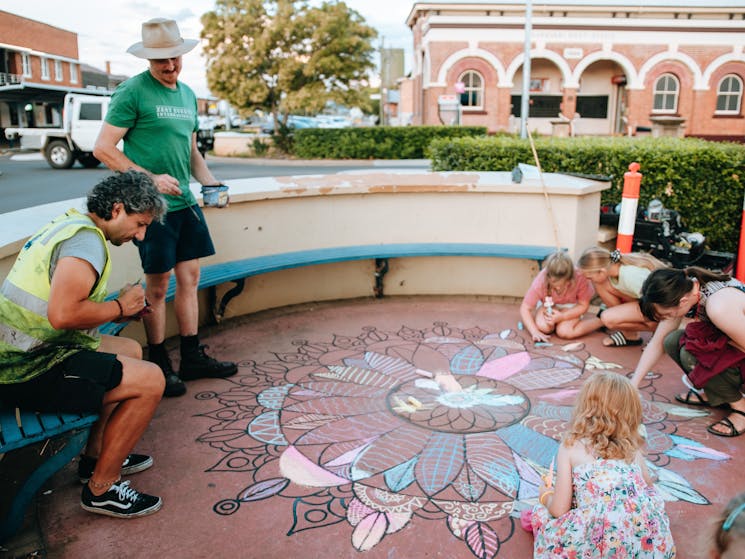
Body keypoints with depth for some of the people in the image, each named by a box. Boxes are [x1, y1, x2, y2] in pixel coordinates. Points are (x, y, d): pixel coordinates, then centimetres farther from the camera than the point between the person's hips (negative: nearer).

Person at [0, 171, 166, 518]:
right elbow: (62, 315, -31)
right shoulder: (87, 239, -18)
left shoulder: (68, 225, 15)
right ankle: (101, 488, 2)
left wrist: (120, 309, 7)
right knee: (150, 380, -13)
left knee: (131, 351, 22)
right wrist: (119, 307, -14)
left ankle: (96, 456, 28)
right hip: (28, 372, -11)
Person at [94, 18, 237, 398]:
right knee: (158, 285, 1)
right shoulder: (132, 91, -9)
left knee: (189, 278, 10)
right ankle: (160, 366, 15)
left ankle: (192, 359, 21)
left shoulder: (187, 94, 13)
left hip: (185, 202, 7)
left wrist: (209, 181, 4)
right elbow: (103, 148, -11)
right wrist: (151, 178, -18)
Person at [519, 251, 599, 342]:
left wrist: (562, 316, -31)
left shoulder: (580, 277, -33)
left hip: (570, 306, 0)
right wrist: (535, 332, -37)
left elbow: (583, 305, -17)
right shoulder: (541, 280, -32)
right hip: (548, 305, 0)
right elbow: (525, 309, -25)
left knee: (564, 332, -27)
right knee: (543, 326, -30)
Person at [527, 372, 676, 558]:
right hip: (647, 541, 3)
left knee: (542, 514, 19)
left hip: (601, 543, -3)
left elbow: (559, 510, 2)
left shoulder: (570, 447, 5)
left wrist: (546, 496, 26)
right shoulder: (633, 450, 15)